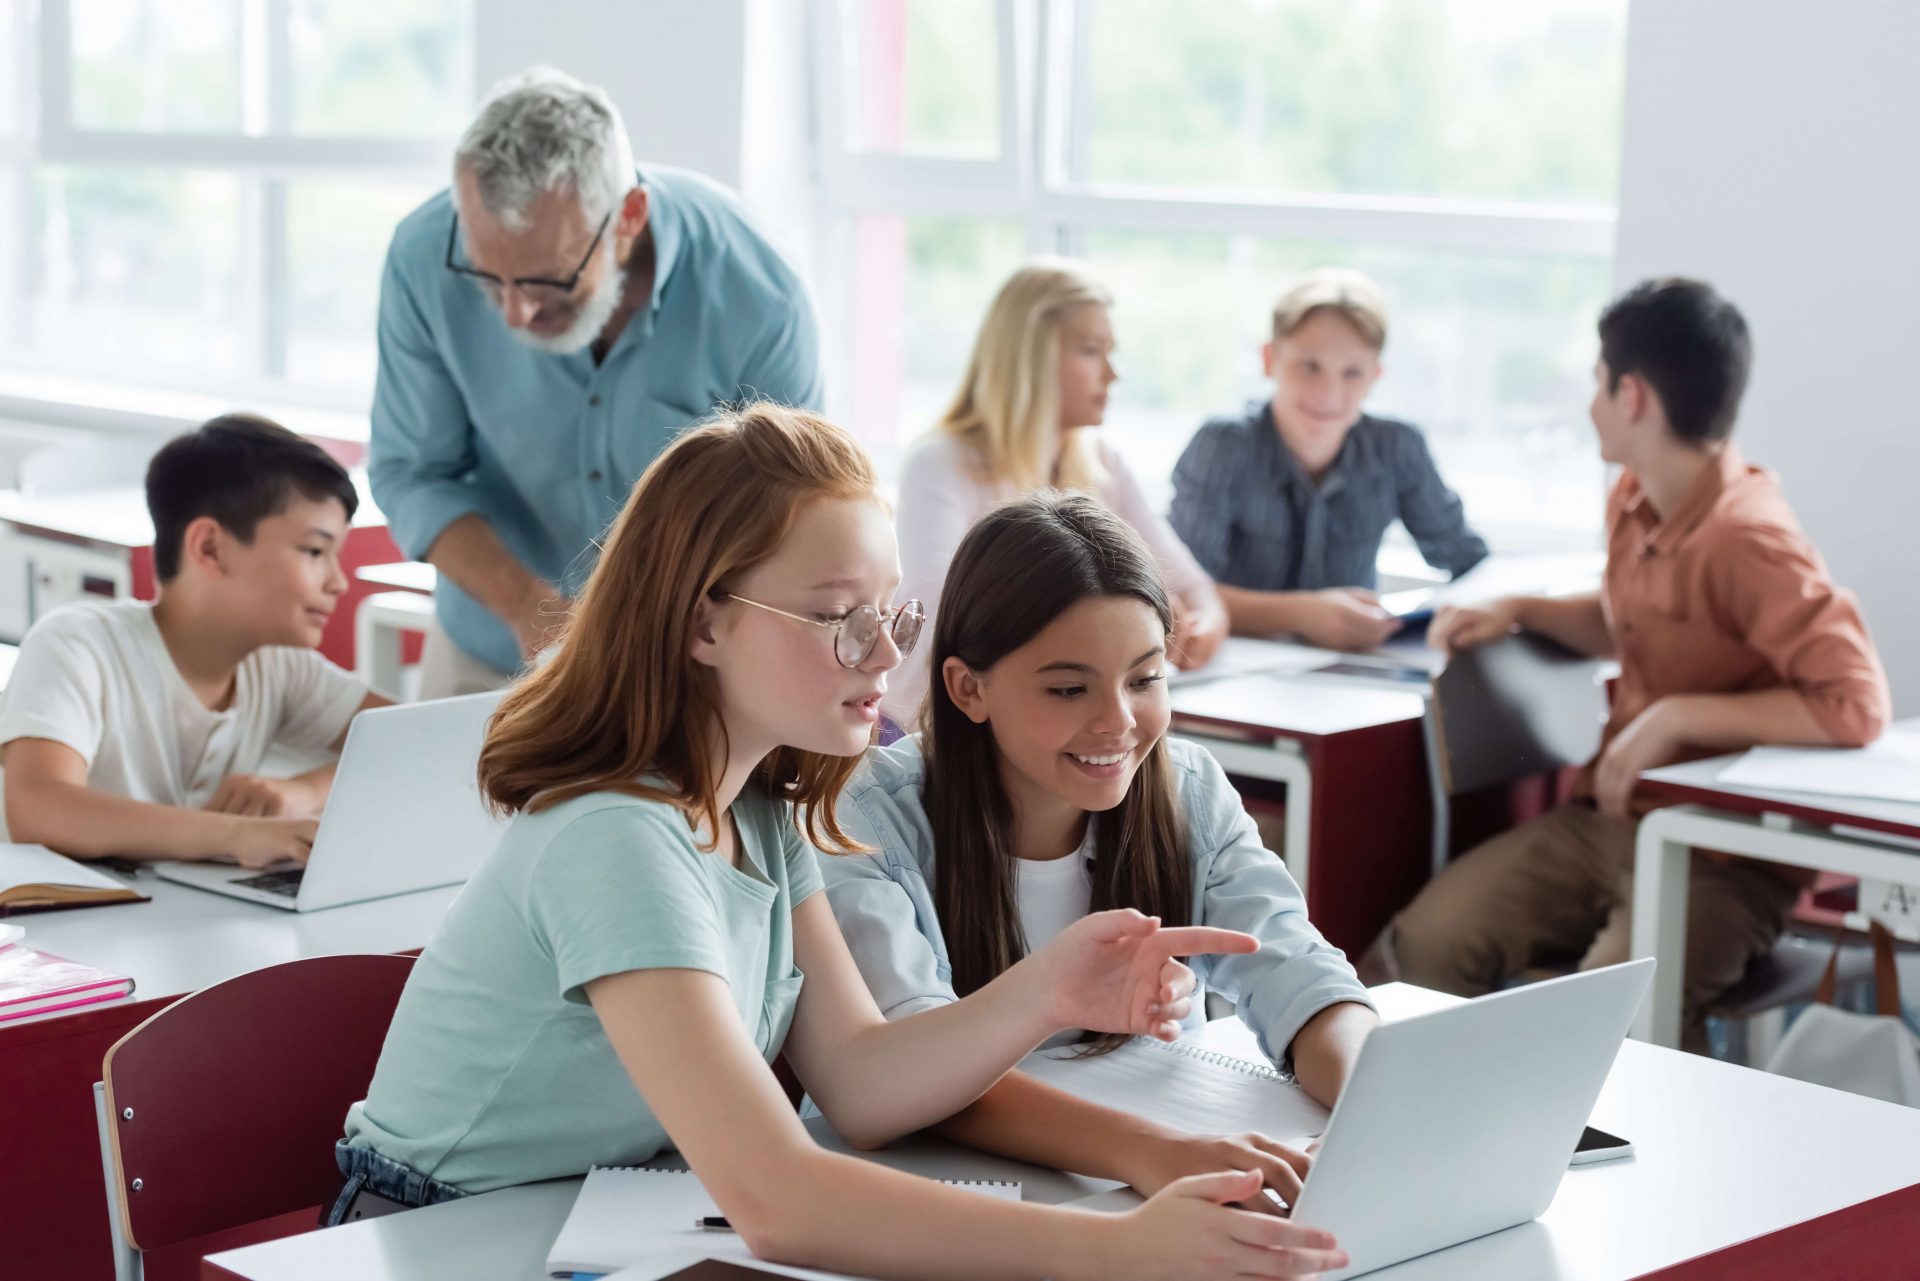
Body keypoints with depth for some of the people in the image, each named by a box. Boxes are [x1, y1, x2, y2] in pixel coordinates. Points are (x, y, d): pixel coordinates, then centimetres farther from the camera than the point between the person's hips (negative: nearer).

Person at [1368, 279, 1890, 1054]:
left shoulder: (1747, 543, -20)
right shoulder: (1633, 500, 6)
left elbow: (1858, 703, -28)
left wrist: (1680, 714, -26)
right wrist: (1520, 611, 10)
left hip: (1721, 854, -7)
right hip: (1607, 818, 7)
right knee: (1426, 944, -14)